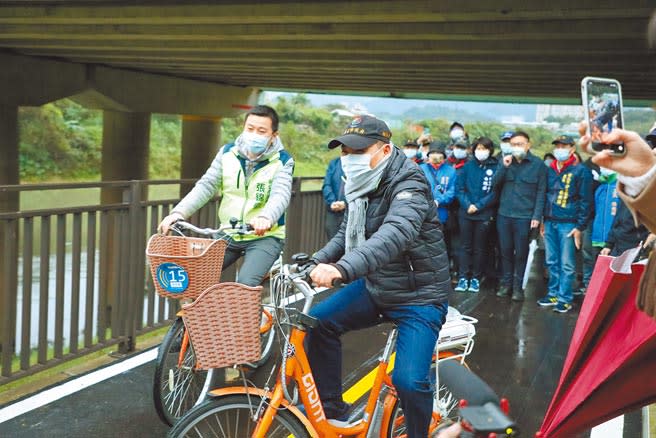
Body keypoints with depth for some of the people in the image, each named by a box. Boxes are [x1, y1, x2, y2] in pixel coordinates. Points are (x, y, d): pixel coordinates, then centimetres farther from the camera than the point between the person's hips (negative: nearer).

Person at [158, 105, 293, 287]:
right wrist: (179, 212, -21)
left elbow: (281, 195, -24)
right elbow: (206, 186, -4)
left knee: (246, 285, -26)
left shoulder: (282, 161, -8)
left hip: (264, 237, -4)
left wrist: (265, 218, -47)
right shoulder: (228, 153, 2)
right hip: (228, 234, 4)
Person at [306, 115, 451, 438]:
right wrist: (316, 262, -7)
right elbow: (347, 233, 11)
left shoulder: (408, 186, -24)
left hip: (419, 296, -8)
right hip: (375, 286, 8)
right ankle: (331, 411, 12)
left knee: (409, 381, -20)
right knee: (319, 321, -4)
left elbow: (395, 234, -44)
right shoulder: (361, 185, 1)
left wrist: (342, 268, -58)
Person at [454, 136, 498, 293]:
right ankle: (463, 278, 8)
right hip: (466, 213, 2)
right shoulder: (468, 166, 6)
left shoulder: (496, 167, -2)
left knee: (479, 248, 7)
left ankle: (476, 279, 16)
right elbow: (459, 187, 2)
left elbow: (495, 192, -7)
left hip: (485, 214, -2)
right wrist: (467, 205, -12)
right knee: (465, 246, 4)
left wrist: (478, 206, -14)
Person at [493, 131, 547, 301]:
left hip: (524, 217, -3)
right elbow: (495, 184, 4)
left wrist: (537, 216, -9)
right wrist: (504, 167, -11)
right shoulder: (505, 161, 9)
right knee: (505, 251, 11)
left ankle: (518, 286, 16)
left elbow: (541, 192, -3)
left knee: (521, 252, 5)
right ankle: (506, 283, 23)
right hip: (504, 215, 3)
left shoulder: (538, 164, -2)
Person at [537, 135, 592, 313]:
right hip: (550, 223, 6)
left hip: (568, 223, -6)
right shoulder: (550, 170, 13)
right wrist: (542, 221, 15)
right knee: (552, 262, 11)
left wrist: (580, 226, -10)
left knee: (567, 264, -1)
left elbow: (585, 200, -5)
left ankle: (565, 299, 5)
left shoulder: (580, 171, -4)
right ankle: (553, 294, 21)